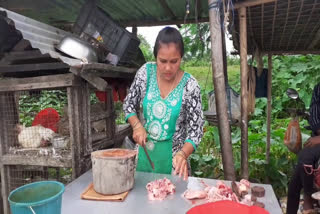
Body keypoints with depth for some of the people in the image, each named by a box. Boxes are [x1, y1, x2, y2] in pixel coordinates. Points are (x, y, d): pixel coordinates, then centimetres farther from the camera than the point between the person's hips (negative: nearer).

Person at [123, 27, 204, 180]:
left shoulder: (190, 85, -15)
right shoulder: (146, 72, -8)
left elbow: (196, 128, -13)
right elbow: (129, 103, 3)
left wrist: (183, 154, -28)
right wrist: (137, 125, -14)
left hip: (173, 156, -2)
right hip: (145, 151, 3)